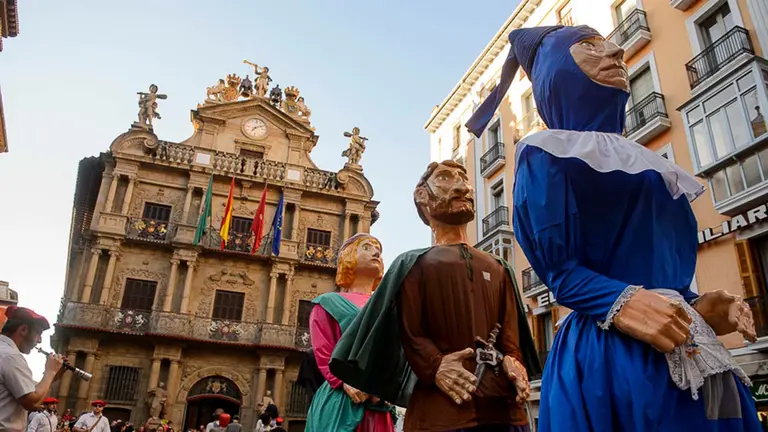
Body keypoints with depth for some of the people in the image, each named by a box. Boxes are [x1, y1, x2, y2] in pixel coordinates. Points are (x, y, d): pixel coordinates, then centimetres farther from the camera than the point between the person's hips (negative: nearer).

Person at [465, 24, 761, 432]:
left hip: (686, 352, 8)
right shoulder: (545, 153, -2)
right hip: (611, 356, -7)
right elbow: (558, 269, -10)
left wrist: (698, 308, 3)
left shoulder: (634, 157, 22)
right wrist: (620, 304, -25)